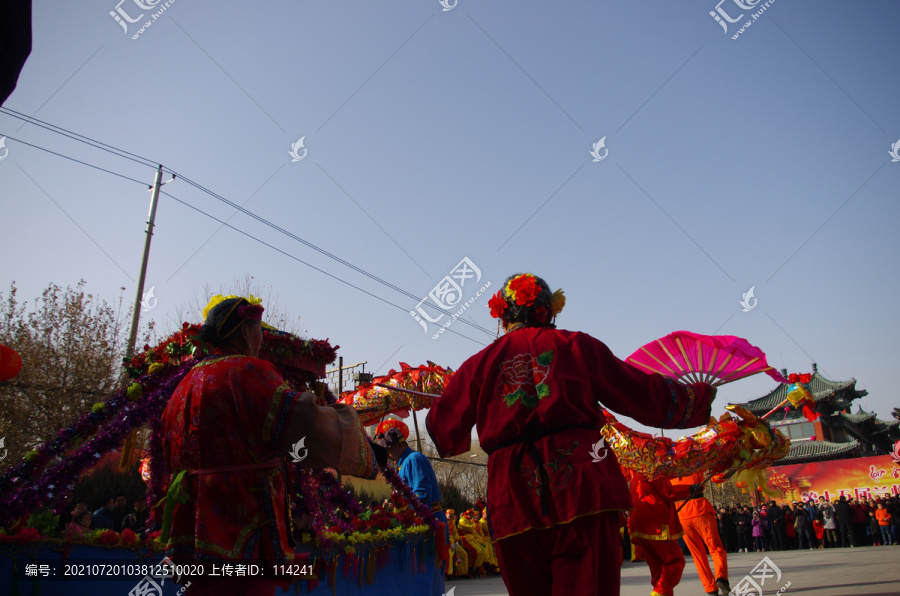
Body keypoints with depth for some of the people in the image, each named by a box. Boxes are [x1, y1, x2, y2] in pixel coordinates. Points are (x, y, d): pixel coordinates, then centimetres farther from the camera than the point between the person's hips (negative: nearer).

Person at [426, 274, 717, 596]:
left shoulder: (479, 363, 11)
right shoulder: (576, 345, 10)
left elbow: (444, 434, 16)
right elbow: (643, 395, 13)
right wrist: (699, 398, 30)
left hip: (514, 505, 1)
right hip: (583, 491, -1)